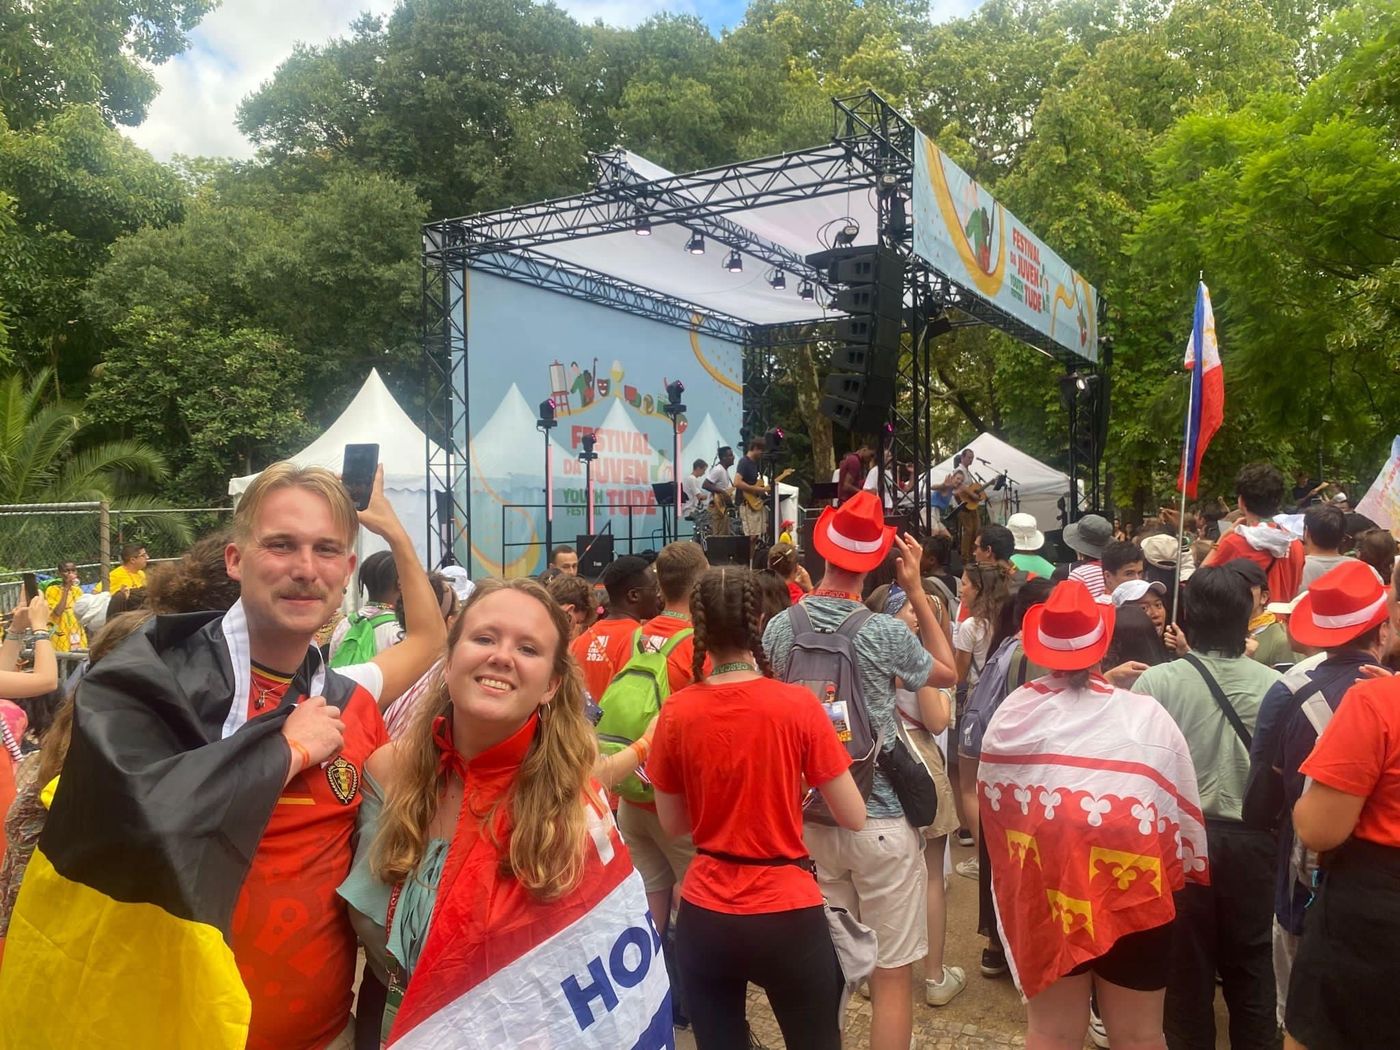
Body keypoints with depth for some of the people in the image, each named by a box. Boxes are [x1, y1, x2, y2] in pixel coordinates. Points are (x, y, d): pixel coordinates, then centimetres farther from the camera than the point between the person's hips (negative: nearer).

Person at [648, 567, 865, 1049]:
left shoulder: (676, 712, -7)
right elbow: (854, 818, -7)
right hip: (788, 915, -2)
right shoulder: (798, 705, -14)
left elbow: (674, 823, 5)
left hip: (704, 915, 2)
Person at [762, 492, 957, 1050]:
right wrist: (917, 591, 2)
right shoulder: (885, 632, -15)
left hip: (811, 817, 5)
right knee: (891, 973, 8)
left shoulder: (779, 628, -3)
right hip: (880, 819, -4)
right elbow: (947, 673, 5)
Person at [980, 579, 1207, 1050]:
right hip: (1133, 884, -1)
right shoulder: (1147, 715, -8)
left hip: (1043, 887, 1)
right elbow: (1183, 807, -2)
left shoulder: (1011, 714, -5)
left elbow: (990, 800, 5)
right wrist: (1183, 869, 13)